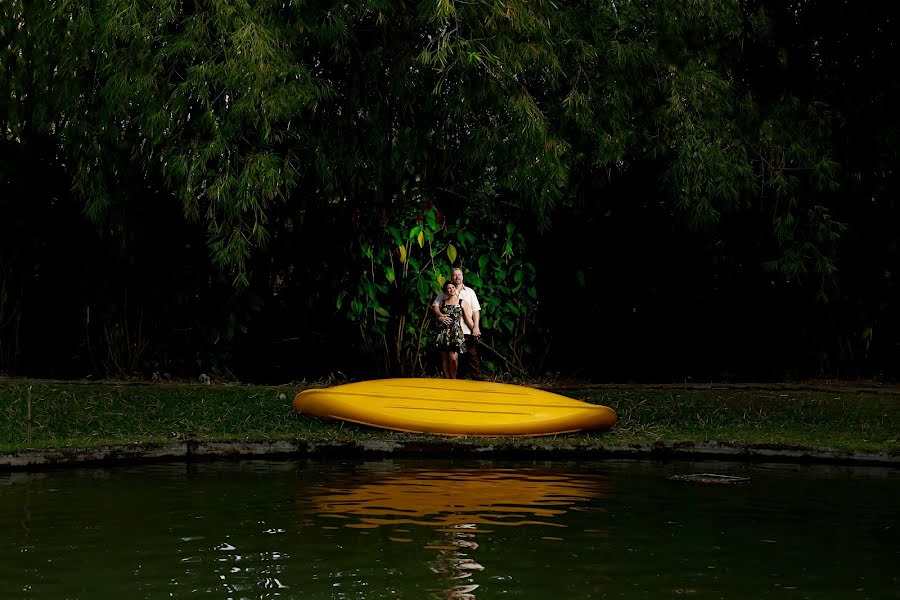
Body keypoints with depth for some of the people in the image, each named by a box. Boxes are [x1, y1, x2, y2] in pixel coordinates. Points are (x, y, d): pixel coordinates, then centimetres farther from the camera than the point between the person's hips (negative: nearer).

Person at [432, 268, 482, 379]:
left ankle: (476, 378, 2)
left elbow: (476, 311, 10)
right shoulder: (444, 292, 11)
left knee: (472, 355, -2)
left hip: (467, 331, 0)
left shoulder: (470, 292, 14)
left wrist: (476, 327, -2)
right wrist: (440, 315, -15)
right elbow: (435, 305, 6)